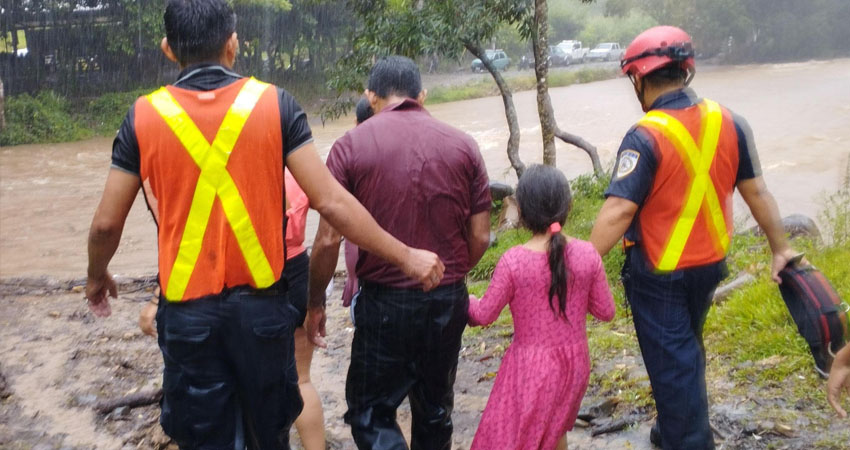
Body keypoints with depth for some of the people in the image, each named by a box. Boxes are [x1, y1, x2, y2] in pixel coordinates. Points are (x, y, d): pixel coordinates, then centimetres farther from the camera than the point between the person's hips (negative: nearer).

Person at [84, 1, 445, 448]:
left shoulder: (144, 116, -4)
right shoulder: (274, 105, -6)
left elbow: (106, 223, 0)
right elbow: (331, 202, -10)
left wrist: (97, 278, 20)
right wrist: (405, 256, -1)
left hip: (188, 311, 0)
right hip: (261, 303, 1)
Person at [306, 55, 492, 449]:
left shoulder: (351, 146, -8)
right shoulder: (463, 146, 0)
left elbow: (328, 240, -10)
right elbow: (480, 236, 1)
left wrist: (315, 304, 3)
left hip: (383, 302, -3)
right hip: (448, 302, 4)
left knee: (370, 412, 10)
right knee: (435, 411, 20)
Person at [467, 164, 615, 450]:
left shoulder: (513, 261, -19)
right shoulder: (587, 254, -10)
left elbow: (485, 315, -8)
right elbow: (605, 311, -1)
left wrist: (464, 302, 12)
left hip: (532, 365, -4)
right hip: (574, 361, 5)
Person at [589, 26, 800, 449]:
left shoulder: (646, 136, -22)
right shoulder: (728, 122, -4)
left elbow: (618, 211, -27)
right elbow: (757, 192, 2)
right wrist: (780, 249, 13)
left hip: (659, 273, -7)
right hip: (709, 263, 7)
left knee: (669, 361, 7)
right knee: (687, 349, 26)